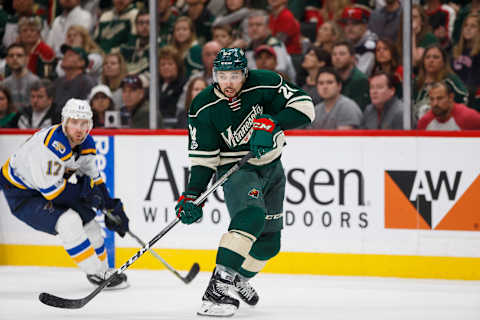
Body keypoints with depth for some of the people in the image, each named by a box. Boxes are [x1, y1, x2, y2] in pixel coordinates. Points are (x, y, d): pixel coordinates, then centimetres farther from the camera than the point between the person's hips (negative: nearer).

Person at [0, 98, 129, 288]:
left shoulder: (86, 143, -6)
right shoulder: (51, 145, -34)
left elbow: (93, 179, 8)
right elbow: (51, 190, -31)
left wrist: (112, 207, 2)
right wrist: (85, 189, -18)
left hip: (50, 188, 9)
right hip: (21, 193, -9)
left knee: (87, 219, 8)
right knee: (68, 221, -24)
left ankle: (102, 271, 28)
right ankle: (96, 273, -14)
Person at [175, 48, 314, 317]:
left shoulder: (265, 85, -15)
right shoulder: (204, 108, -16)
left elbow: (304, 105, -18)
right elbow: (203, 157, -13)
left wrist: (272, 123, -31)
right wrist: (192, 195, -22)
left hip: (271, 166, 4)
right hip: (236, 170, -4)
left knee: (269, 242, 10)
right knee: (252, 215, -33)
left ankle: (239, 277, 40)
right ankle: (217, 288, -39)